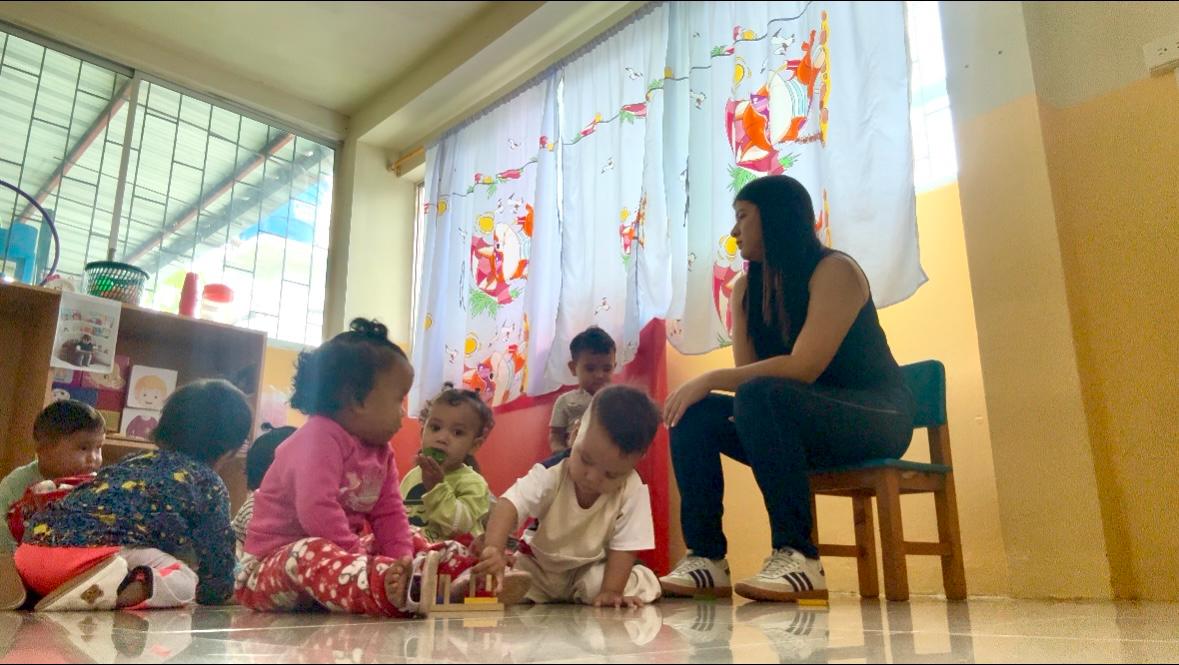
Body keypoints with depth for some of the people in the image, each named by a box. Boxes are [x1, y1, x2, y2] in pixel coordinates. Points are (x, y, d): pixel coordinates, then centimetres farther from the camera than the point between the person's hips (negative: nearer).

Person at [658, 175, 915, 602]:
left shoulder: (834, 271, -15)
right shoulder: (747, 288, 6)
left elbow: (803, 367, -27)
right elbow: (746, 373, -3)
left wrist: (710, 380, -26)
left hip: (877, 419, -7)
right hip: (798, 422, 7)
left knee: (760, 396, -33)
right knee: (693, 416, -9)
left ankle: (798, 558, -29)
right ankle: (706, 558, -10)